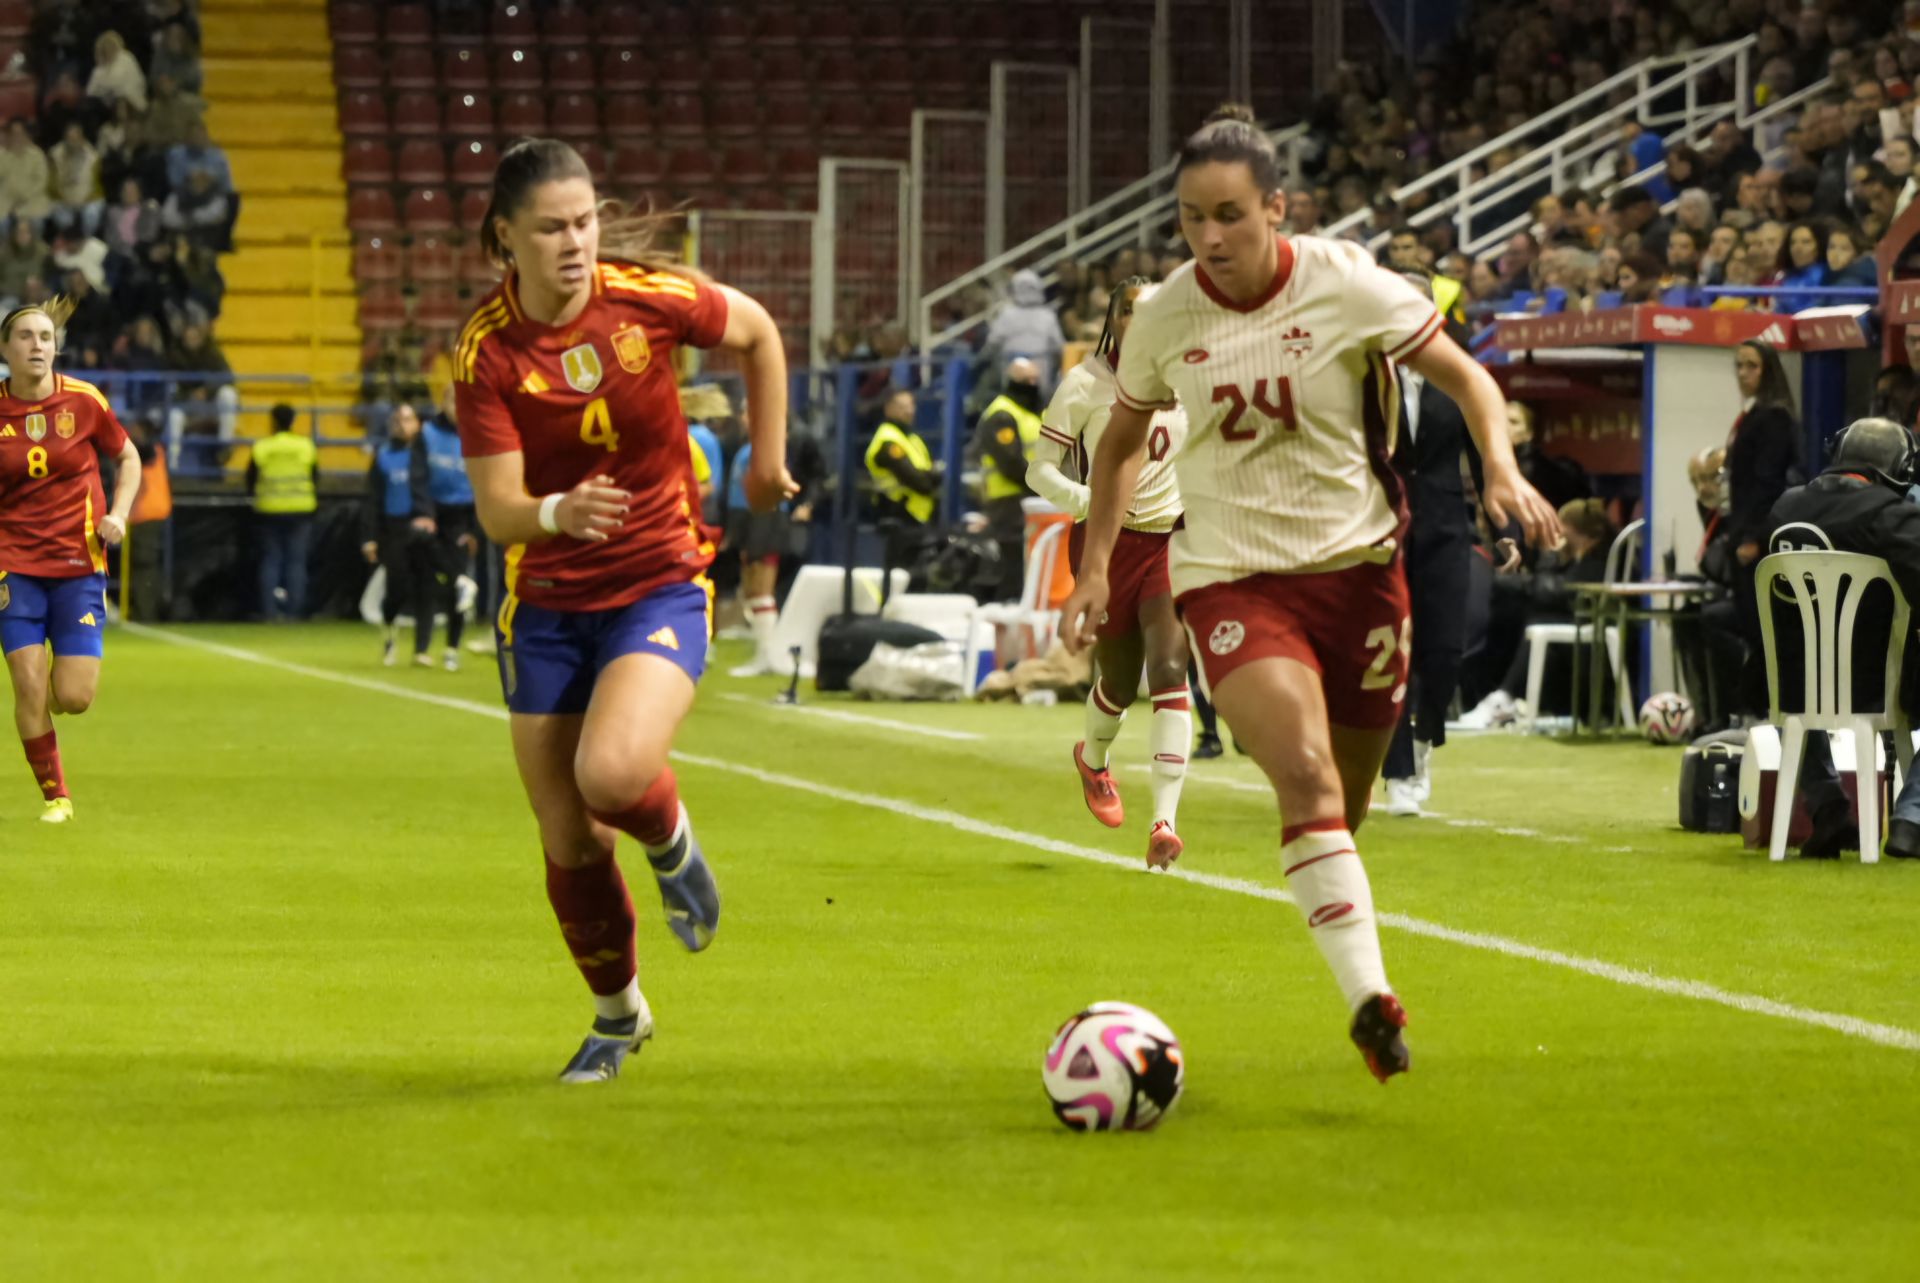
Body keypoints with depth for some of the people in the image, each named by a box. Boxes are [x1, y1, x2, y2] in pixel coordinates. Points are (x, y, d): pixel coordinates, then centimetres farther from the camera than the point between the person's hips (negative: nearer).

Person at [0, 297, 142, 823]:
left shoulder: (84, 401, -5)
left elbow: (128, 458, 11)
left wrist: (118, 514, -4)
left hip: (79, 565, 0)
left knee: (73, 698, -6)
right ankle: (54, 794, 9)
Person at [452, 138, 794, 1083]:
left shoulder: (647, 297, -12)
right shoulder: (486, 350, -13)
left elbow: (757, 333, 9)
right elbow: (497, 510, -17)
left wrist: (767, 460, 14)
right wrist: (556, 514, -39)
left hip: (659, 585, -2)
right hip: (546, 605, 2)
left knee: (612, 773, -29)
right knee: (568, 846, 5)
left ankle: (672, 845, 8)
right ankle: (617, 1015, 31)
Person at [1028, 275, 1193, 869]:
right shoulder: (1084, 384, -7)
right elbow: (1040, 470, -6)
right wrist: (1086, 499, -24)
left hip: (1171, 539, 1)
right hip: (1107, 541, -1)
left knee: (1169, 671, -17)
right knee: (1120, 682, 9)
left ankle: (1164, 821, -21)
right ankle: (1093, 761, 47)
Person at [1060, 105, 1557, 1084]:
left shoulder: (1347, 286, -8)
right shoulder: (1165, 316, -2)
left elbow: (1465, 378, 0)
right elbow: (1122, 441, 15)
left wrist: (1502, 470, -16)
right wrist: (1094, 567, 11)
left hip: (1356, 563, 1)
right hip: (1231, 577, -1)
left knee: (1345, 807, 7)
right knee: (1304, 775, -24)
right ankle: (1369, 999, -31)